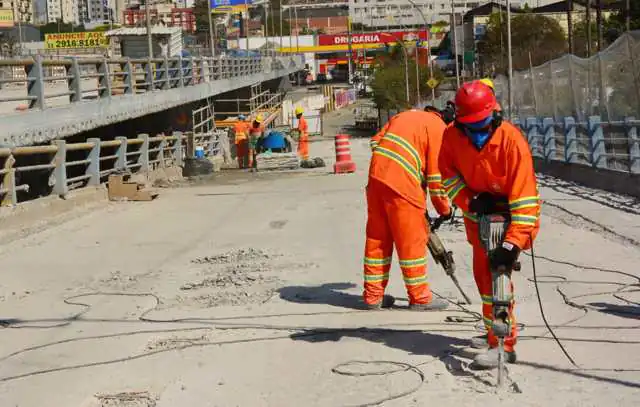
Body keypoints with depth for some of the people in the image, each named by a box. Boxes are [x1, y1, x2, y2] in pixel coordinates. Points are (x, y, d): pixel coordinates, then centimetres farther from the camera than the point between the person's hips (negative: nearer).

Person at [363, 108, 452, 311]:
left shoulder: (405, 116, 24)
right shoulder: (438, 128, 1)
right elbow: (436, 174, -2)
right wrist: (444, 209, 8)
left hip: (376, 174, 8)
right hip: (401, 182, -8)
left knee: (377, 238, 13)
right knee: (412, 241, 3)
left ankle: (373, 296, 20)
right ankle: (420, 298, 11)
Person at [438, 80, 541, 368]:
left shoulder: (511, 139, -30)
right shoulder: (452, 136, -15)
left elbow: (524, 195, -32)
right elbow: (448, 175, -2)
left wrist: (513, 243, -37)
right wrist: (470, 201, -20)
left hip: (509, 214, -6)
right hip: (478, 214, 6)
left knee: (494, 272, -19)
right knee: (482, 274, 17)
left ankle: (503, 344, -15)